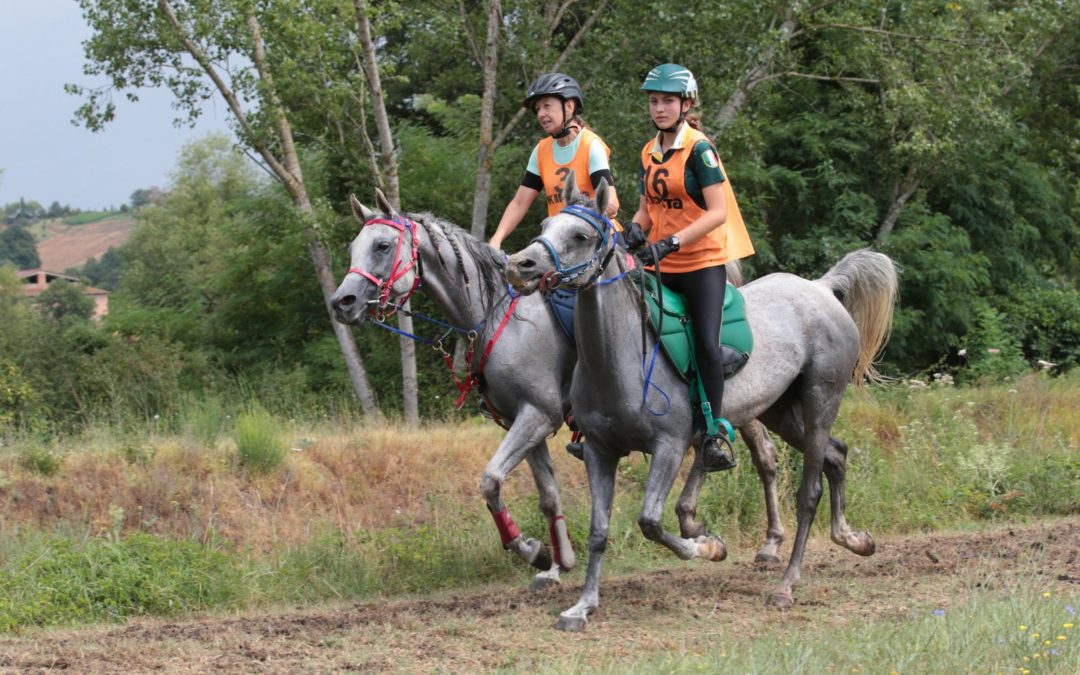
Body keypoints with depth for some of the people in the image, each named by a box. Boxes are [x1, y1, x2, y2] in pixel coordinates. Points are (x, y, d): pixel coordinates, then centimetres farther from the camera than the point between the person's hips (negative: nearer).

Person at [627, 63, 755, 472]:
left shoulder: (699, 150, -10)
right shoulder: (649, 154, 11)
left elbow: (717, 212, -17)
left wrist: (672, 242, -25)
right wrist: (633, 233, -4)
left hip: (703, 262, -6)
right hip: (660, 268, 6)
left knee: (706, 342, -18)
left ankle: (715, 432, -8)